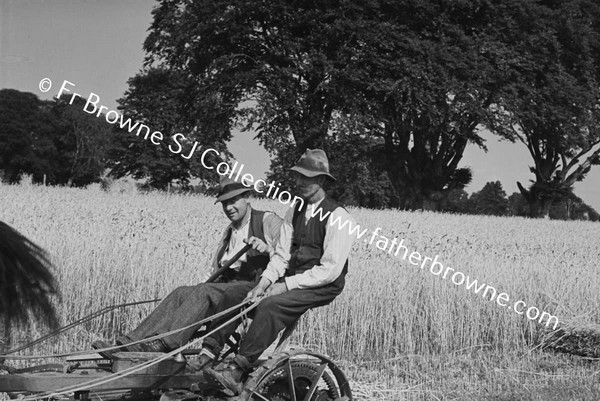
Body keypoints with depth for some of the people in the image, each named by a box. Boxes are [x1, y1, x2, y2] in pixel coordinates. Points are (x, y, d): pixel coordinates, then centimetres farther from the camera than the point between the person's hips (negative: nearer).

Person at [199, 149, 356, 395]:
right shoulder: (294, 211, 11)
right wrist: (264, 282, -11)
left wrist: (286, 285, -18)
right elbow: (281, 254, 8)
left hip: (322, 287, -7)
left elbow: (330, 270, -16)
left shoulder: (337, 218, -11)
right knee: (234, 293, -12)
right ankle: (206, 356, -22)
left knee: (270, 306, -33)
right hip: (290, 280, 7)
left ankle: (236, 374, -39)